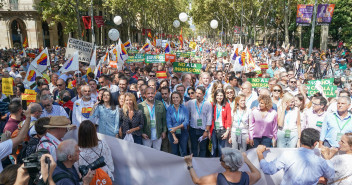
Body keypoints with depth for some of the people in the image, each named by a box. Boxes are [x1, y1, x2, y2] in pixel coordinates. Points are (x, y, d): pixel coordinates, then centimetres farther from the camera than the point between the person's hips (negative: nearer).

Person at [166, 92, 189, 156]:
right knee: (174, 153, 7)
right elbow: (168, 123, -5)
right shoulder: (169, 109, -2)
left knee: (184, 152, 2)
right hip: (173, 133, 0)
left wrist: (176, 128, -17)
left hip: (183, 132, 0)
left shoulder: (184, 108, -1)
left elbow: (186, 122, -7)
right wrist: (174, 136, -11)